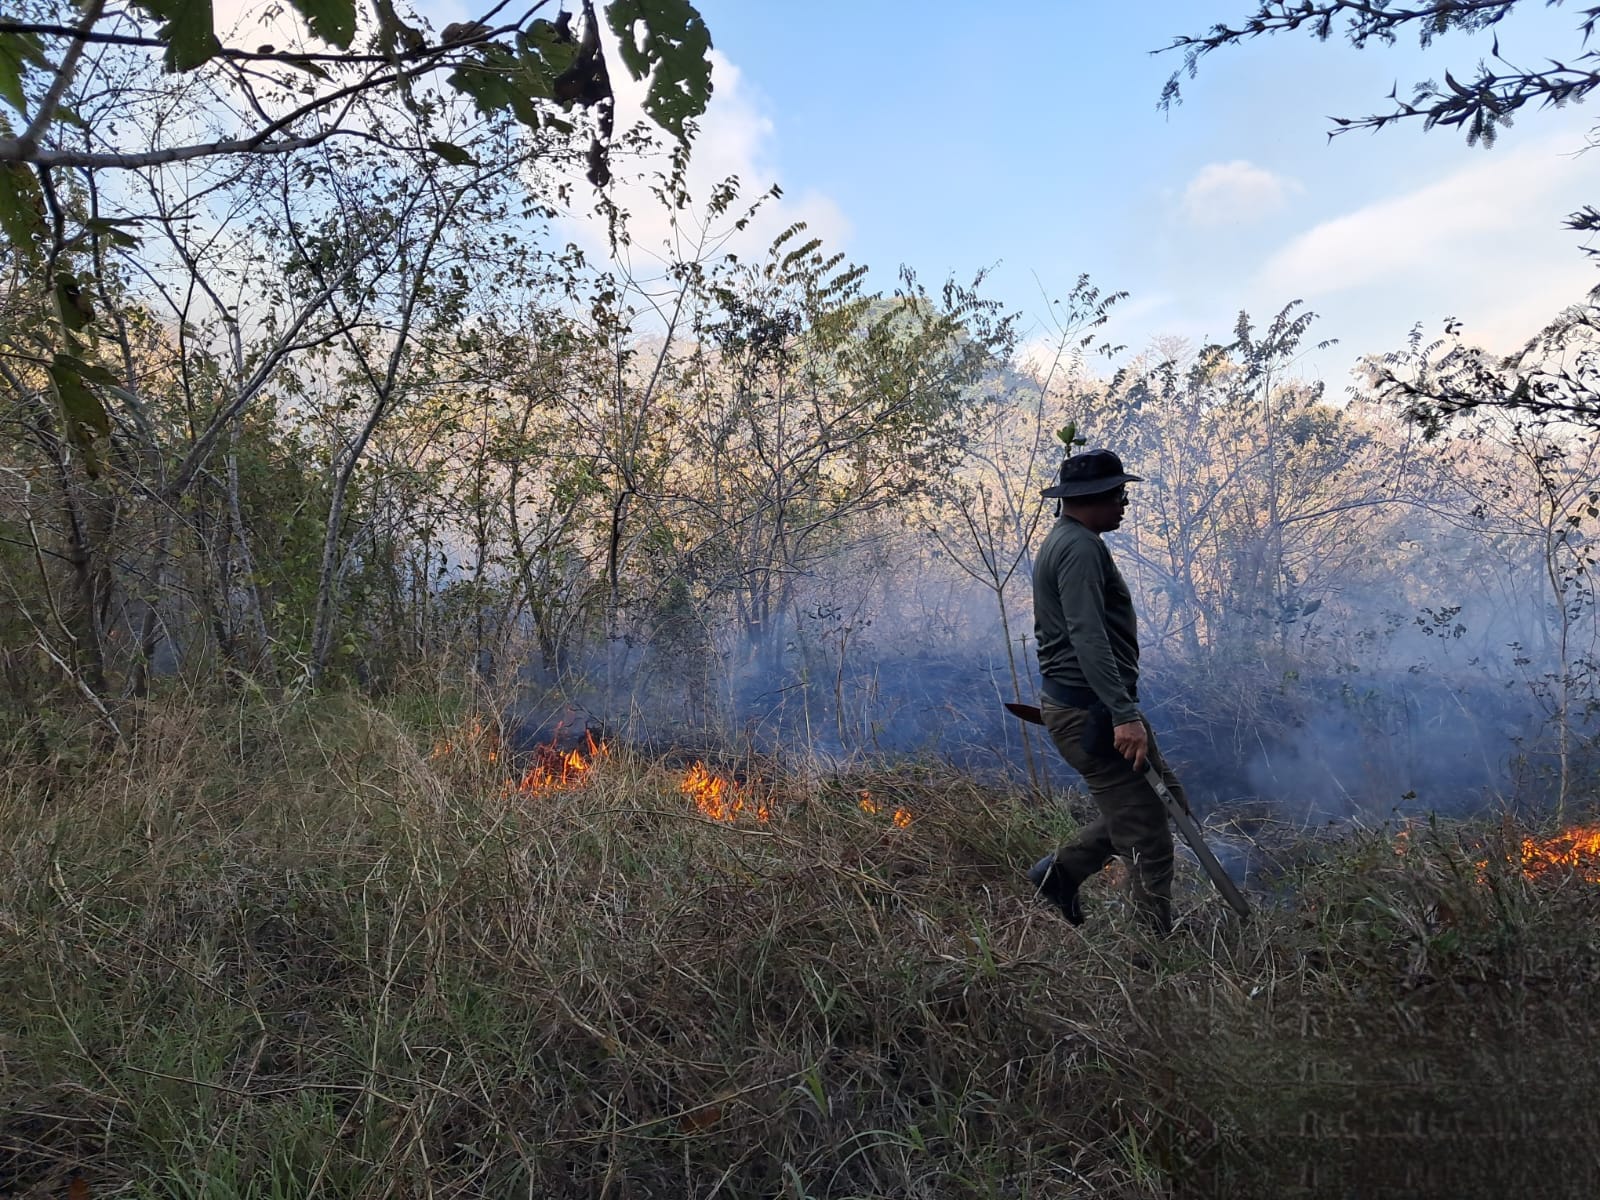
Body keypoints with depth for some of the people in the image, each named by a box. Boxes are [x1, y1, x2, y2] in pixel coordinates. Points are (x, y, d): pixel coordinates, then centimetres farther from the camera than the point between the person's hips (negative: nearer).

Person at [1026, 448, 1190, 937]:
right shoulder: (1081, 547, -16)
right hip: (1091, 710, -11)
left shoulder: (1065, 540, 18)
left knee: (1165, 798, 17)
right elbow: (1089, 639, -26)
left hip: (1079, 706, 11)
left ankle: (1062, 869, 19)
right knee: (1147, 836, -4)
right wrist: (1124, 714, -30)